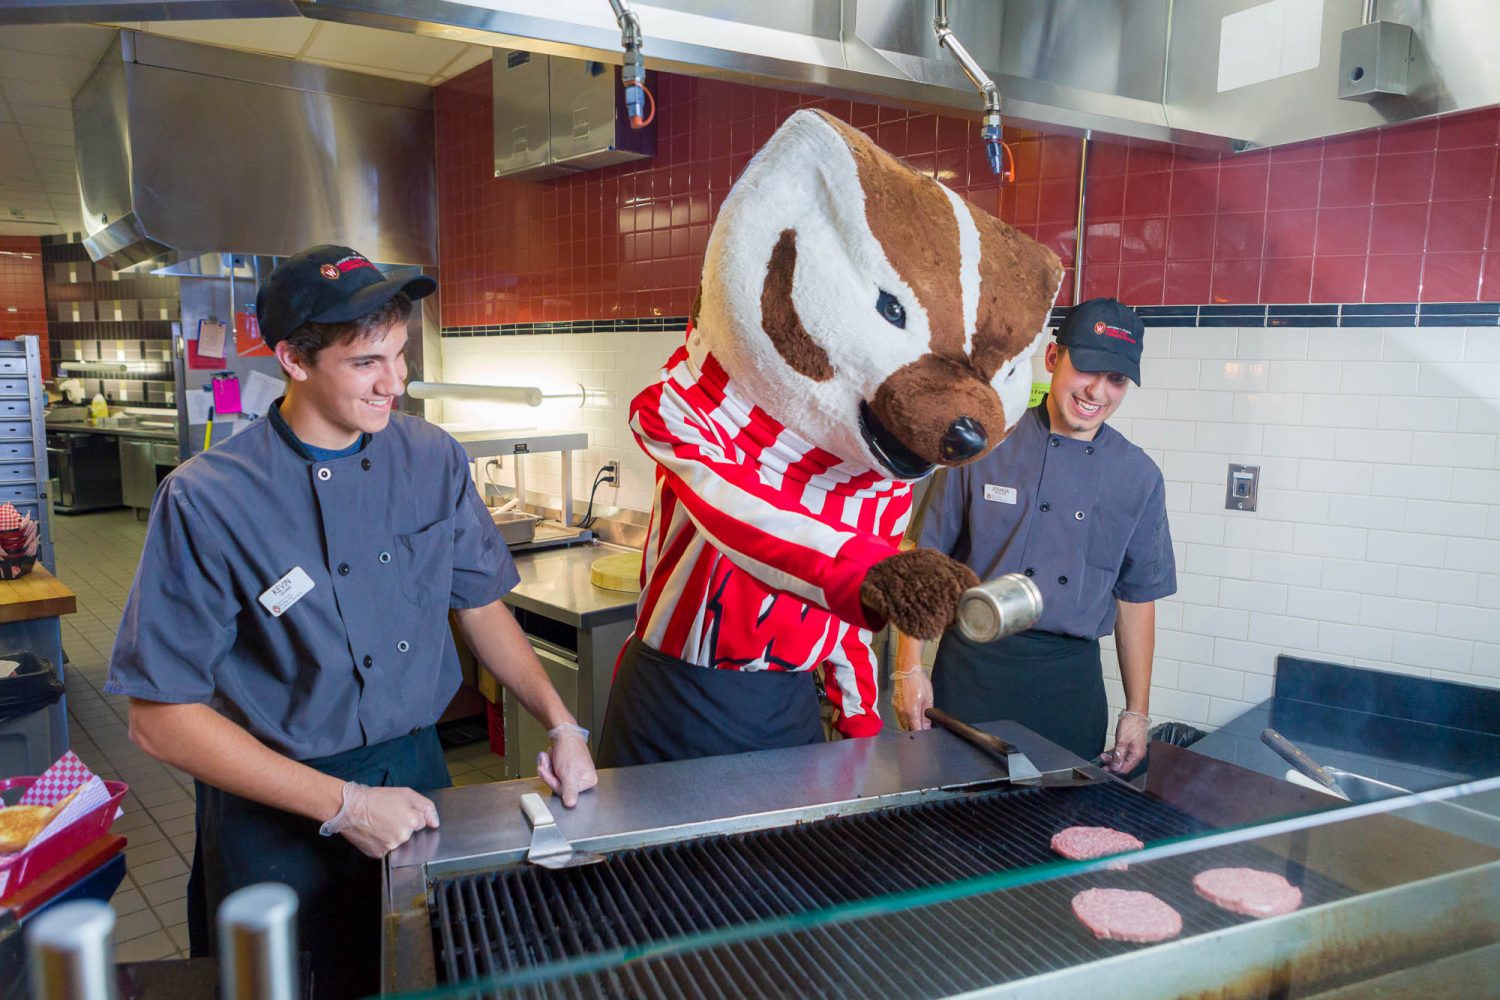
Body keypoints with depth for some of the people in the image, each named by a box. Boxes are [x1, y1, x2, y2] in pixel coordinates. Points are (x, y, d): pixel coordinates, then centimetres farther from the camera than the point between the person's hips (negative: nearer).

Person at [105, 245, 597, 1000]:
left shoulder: (433, 461, -6)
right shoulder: (207, 501, -19)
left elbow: (479, 605, 5)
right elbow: (161, 717, -16)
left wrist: (561, 726, -5)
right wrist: (344, 805, -18)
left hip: (417, 773, 4)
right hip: (277, 812, -3)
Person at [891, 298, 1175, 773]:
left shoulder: (1139, 476, 4)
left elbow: (1137, 597, 10)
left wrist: (1137, 712, 10)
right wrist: (910, 667, -6)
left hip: (1072, 681, 2)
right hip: (973, 671, -2)